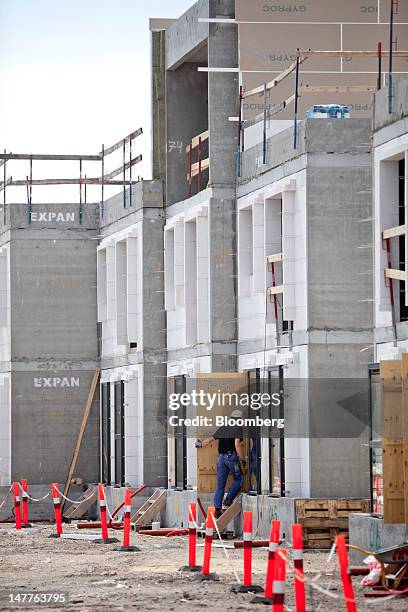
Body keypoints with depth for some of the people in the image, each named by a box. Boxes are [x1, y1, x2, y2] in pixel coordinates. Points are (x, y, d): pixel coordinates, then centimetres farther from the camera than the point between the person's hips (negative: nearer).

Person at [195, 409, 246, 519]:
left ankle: (217, 509, 4)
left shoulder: (223, 428, 14)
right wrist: (242, 459, -11)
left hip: (221, 457, 6)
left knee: (220, 485, 7)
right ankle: (228, 501, -3)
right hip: (231, 456, -6)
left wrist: (201, 444, 41)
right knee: (238, 480, 11)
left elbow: (211, 439, 22)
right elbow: (237, 444, -16)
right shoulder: (238, 429, -4)